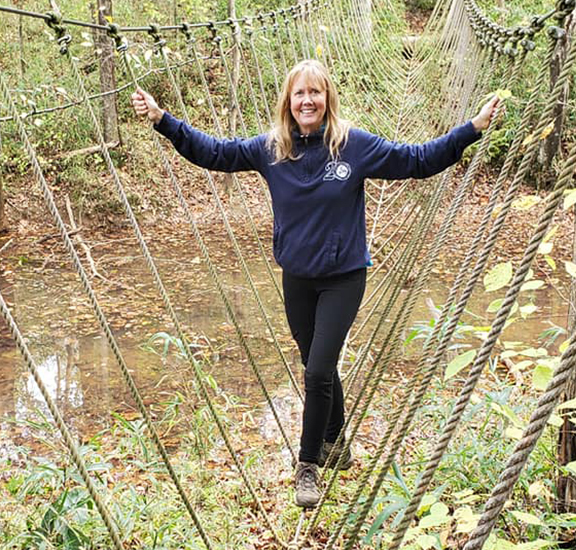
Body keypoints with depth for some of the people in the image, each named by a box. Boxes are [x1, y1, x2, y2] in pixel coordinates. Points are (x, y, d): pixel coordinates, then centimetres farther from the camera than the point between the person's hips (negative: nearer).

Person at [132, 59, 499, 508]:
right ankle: (334, 444, 40)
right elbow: (212, 152, 3)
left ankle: (309, 466, 11)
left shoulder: (355, 145, -10)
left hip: (344, 277, -3)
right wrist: (162, 120, -2)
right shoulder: (270, 149, -3)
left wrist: (473, 129, -11)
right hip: (297, 277, 3)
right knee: (320, 369, 17)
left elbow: (418, 160, -5)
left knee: (318, 372, -8)